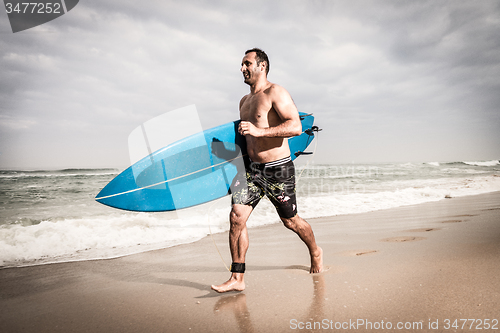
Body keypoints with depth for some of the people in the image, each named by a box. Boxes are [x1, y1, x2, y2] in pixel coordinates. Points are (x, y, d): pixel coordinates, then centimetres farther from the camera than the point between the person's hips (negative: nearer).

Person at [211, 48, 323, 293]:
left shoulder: (275, 93, -9)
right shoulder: (244, 101, 15)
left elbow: (296, 127, -23)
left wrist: (259, 131, -29)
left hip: (277, 169, -6)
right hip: (251, 167, 6)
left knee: (290, 221, 10)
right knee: (236, 216, -8)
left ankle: (315, 252, 40)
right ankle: (237, 279, 1)